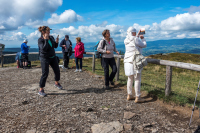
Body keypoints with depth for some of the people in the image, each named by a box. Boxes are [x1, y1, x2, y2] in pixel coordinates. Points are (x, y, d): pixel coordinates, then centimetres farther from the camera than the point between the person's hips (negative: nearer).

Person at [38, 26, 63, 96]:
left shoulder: (51, 37, 1)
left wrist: (56, 42, -10)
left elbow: (55, 46, 10)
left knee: (57, 71, 11)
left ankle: (57, 83, 36)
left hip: (53, 57, 6)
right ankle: (41, 90, 3)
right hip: (45, 58, -6)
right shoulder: (40, 40, -16)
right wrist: (46, 39, -28)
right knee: (45, 74, -9)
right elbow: (44, 49, -29)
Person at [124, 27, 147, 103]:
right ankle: (138, 98, 3)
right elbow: (144, 45, -1)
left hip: (128, 61, 8)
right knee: (137, 80, -2)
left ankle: (129, 95, 22)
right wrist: (143, 38, 16)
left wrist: (138, 34, 34)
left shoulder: (126, 40, 10)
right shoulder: (135, 39, -13)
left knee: (130, 79, 15)